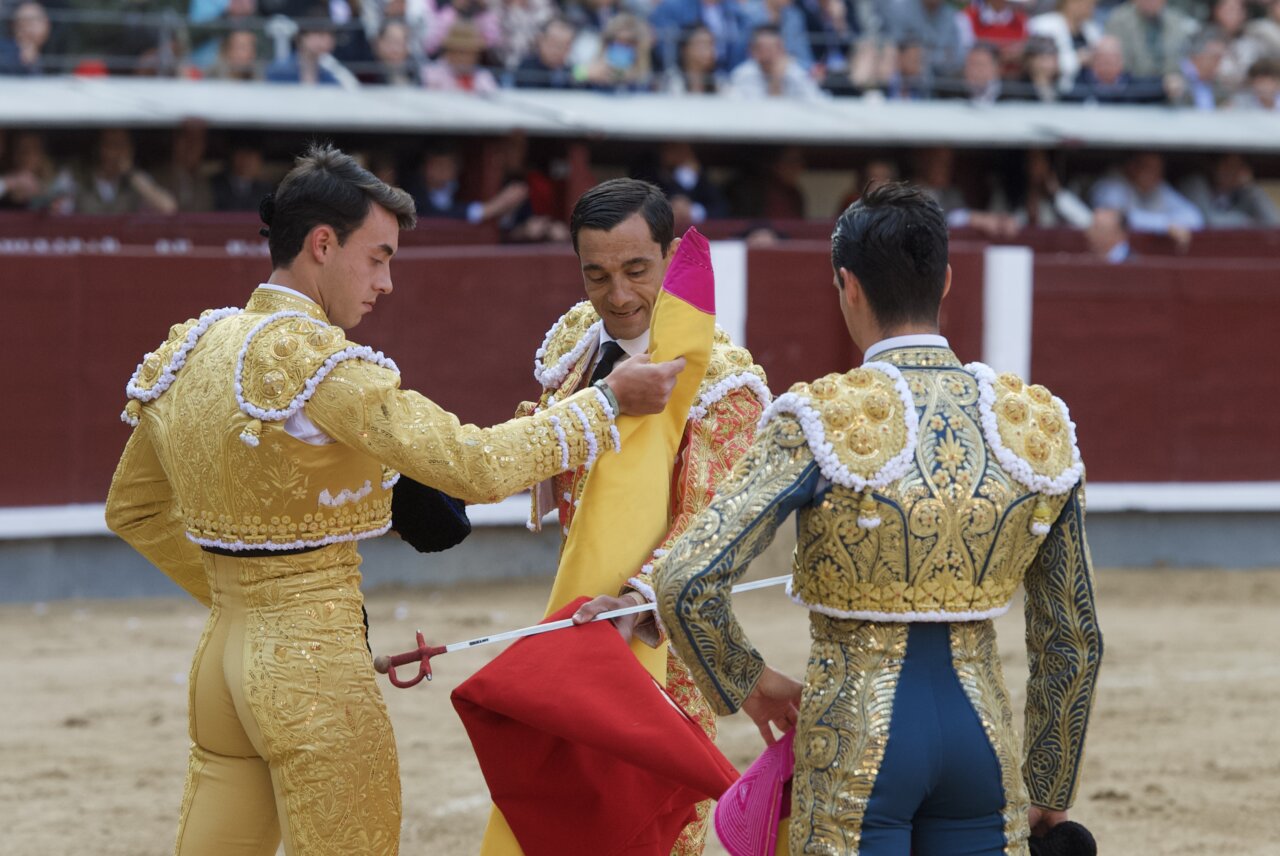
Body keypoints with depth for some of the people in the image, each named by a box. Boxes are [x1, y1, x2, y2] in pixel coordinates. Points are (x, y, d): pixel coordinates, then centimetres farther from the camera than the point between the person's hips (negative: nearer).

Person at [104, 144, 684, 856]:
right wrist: (608, 401, -9)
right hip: (316, 658, -8)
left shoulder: (191, 349, 7)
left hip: (225, 651, 8)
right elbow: (479, 466, -20)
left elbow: (133, 510, 19)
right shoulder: (312, 359, -18)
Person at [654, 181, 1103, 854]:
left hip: (858, 746, -3)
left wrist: (746, 682, 1)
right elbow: (1073, 639, 8)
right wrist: (1050, 791, 20)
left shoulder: (819, 424, -11)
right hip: (982, 738, 4)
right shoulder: (1038, 427, 1)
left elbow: (687, 582, -19)